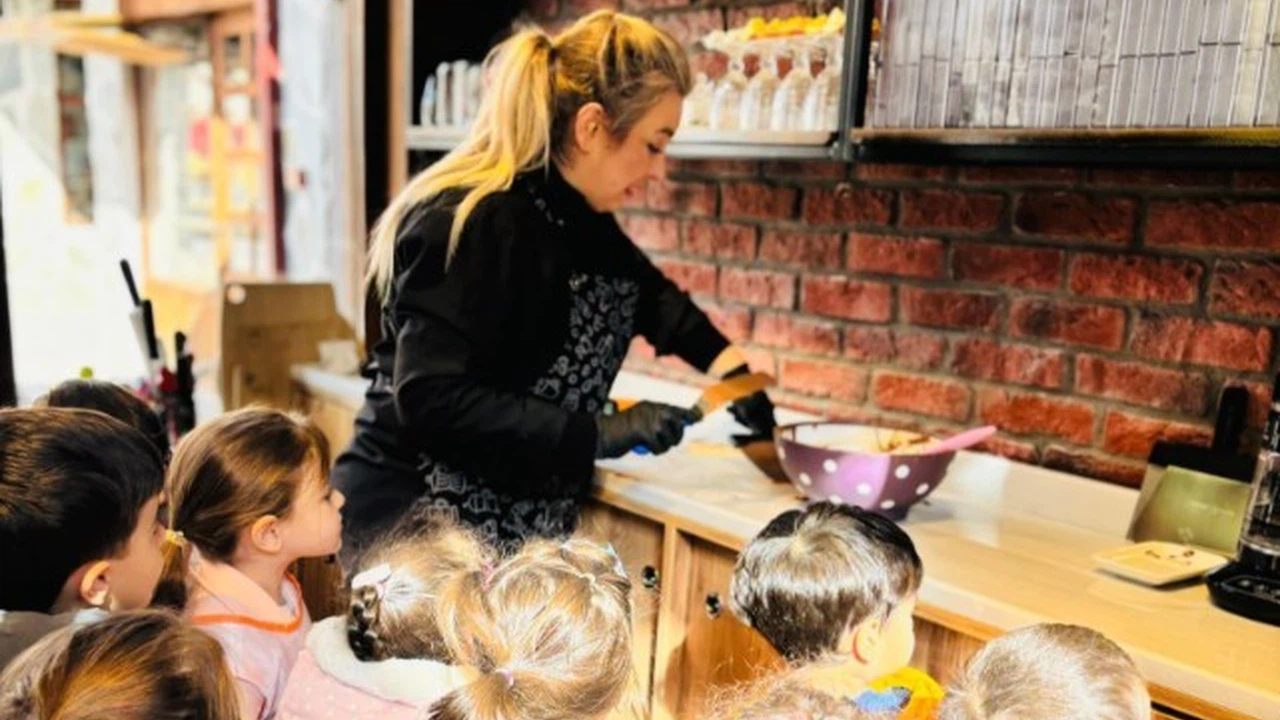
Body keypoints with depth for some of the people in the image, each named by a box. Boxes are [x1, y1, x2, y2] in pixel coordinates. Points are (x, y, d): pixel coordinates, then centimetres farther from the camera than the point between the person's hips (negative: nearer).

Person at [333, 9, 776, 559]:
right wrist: (601, 433, -25)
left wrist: (736, 376, 14)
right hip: (417, 531, -8)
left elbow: (651, 297, 23)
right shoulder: (471, 223, -21)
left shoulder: (574, 217, 5)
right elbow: (431, 401, -28)